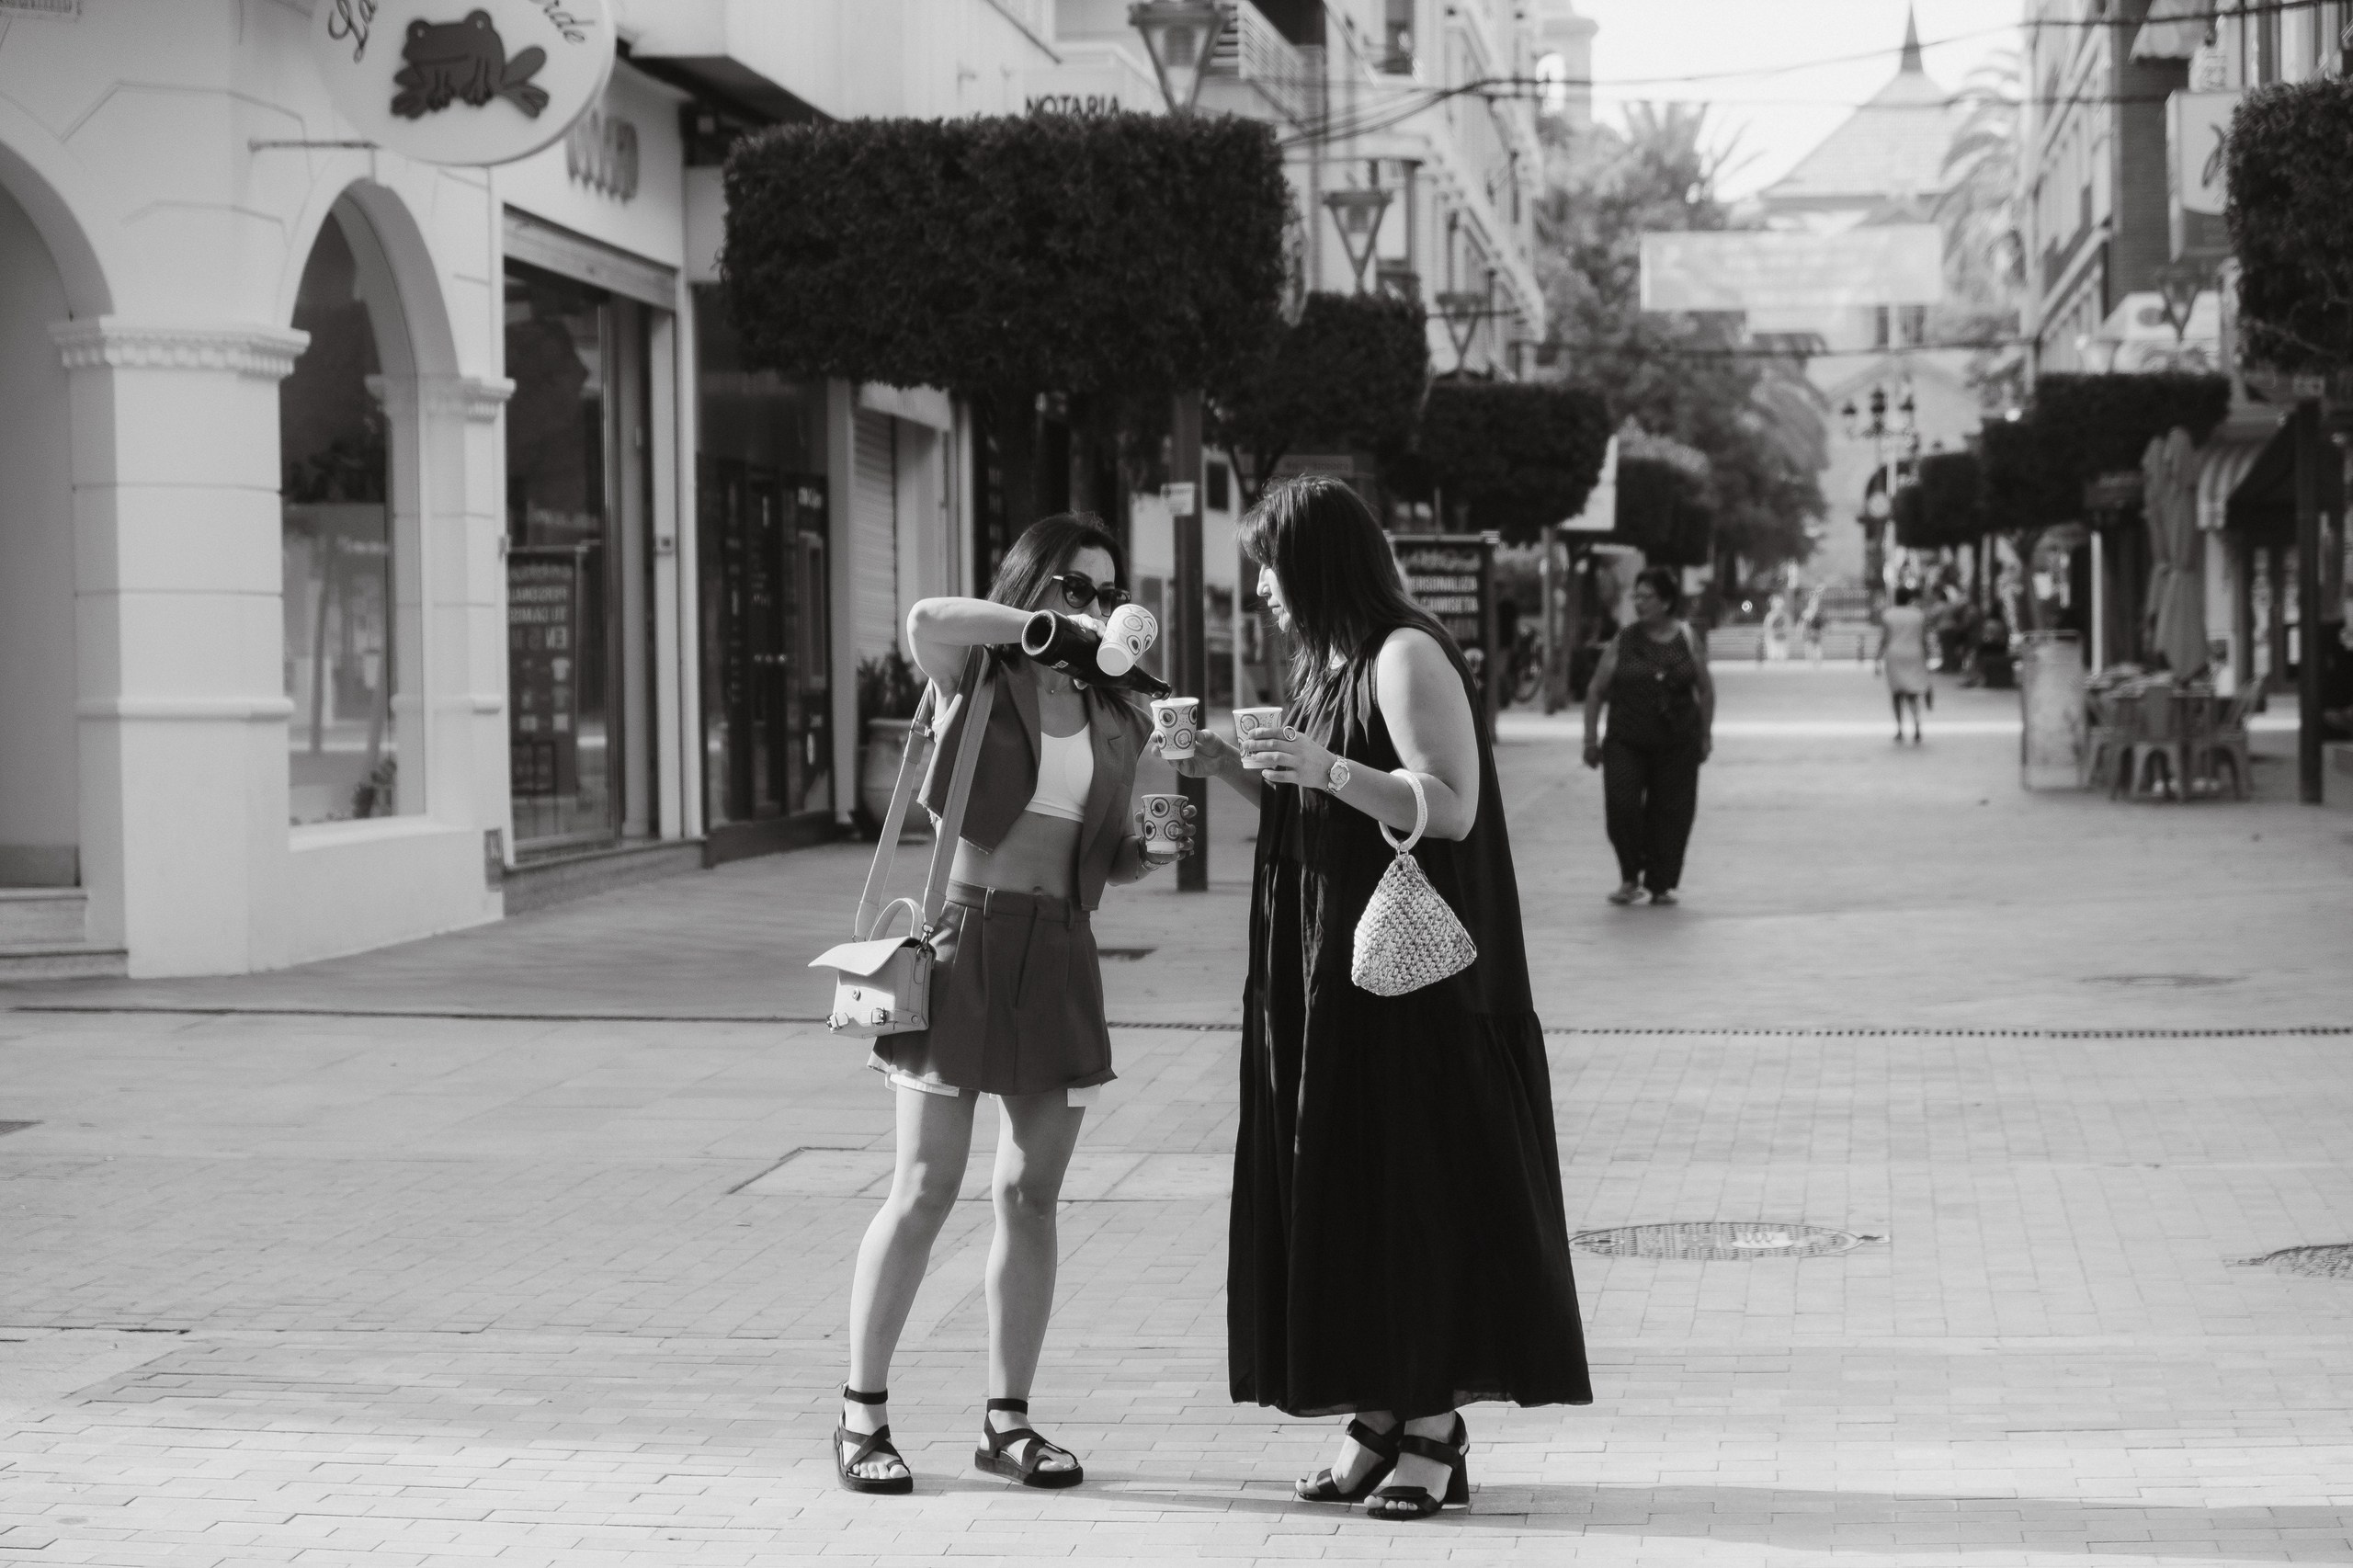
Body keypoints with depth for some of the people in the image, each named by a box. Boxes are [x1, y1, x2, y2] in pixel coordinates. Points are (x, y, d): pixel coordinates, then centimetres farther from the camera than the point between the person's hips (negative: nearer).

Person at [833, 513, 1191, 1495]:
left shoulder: (1119, 724, 14)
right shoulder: (975, 680, -1)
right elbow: (927, 619, -24)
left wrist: (1157, 843, -3)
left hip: (1060, 955, 5)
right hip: (966, 936, -5)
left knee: (1031, 1194, 6)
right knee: (926, 1189, -5)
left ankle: (1008, 1419, 15)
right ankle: (861, 1414, 5)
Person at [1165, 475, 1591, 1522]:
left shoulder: (1407, 655, -12)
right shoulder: (1326, 662, 15)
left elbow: (1453, 807, -19)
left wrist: (1330, 768, -28)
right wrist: (1235, 771, 9)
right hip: (1324, 974, 9)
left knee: (1415, 1186, -5)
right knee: (1338, 1190, 8)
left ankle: (1437, 1430, 1)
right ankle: (1380, 1415, 14)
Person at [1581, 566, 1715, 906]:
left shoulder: (1686, 640, 2)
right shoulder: (1624, 642, 1)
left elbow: (1705, 690, 10)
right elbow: (1596, 691, 5)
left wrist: (1706, 735, 7)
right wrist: (1591, 739, 2)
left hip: (1676, 745, 0)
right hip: (1626, 743, 0)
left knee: (1670, 814, 2)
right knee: (1621, 807, -10)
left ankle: (1660, 884, 14)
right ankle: (1631, 877, 8)